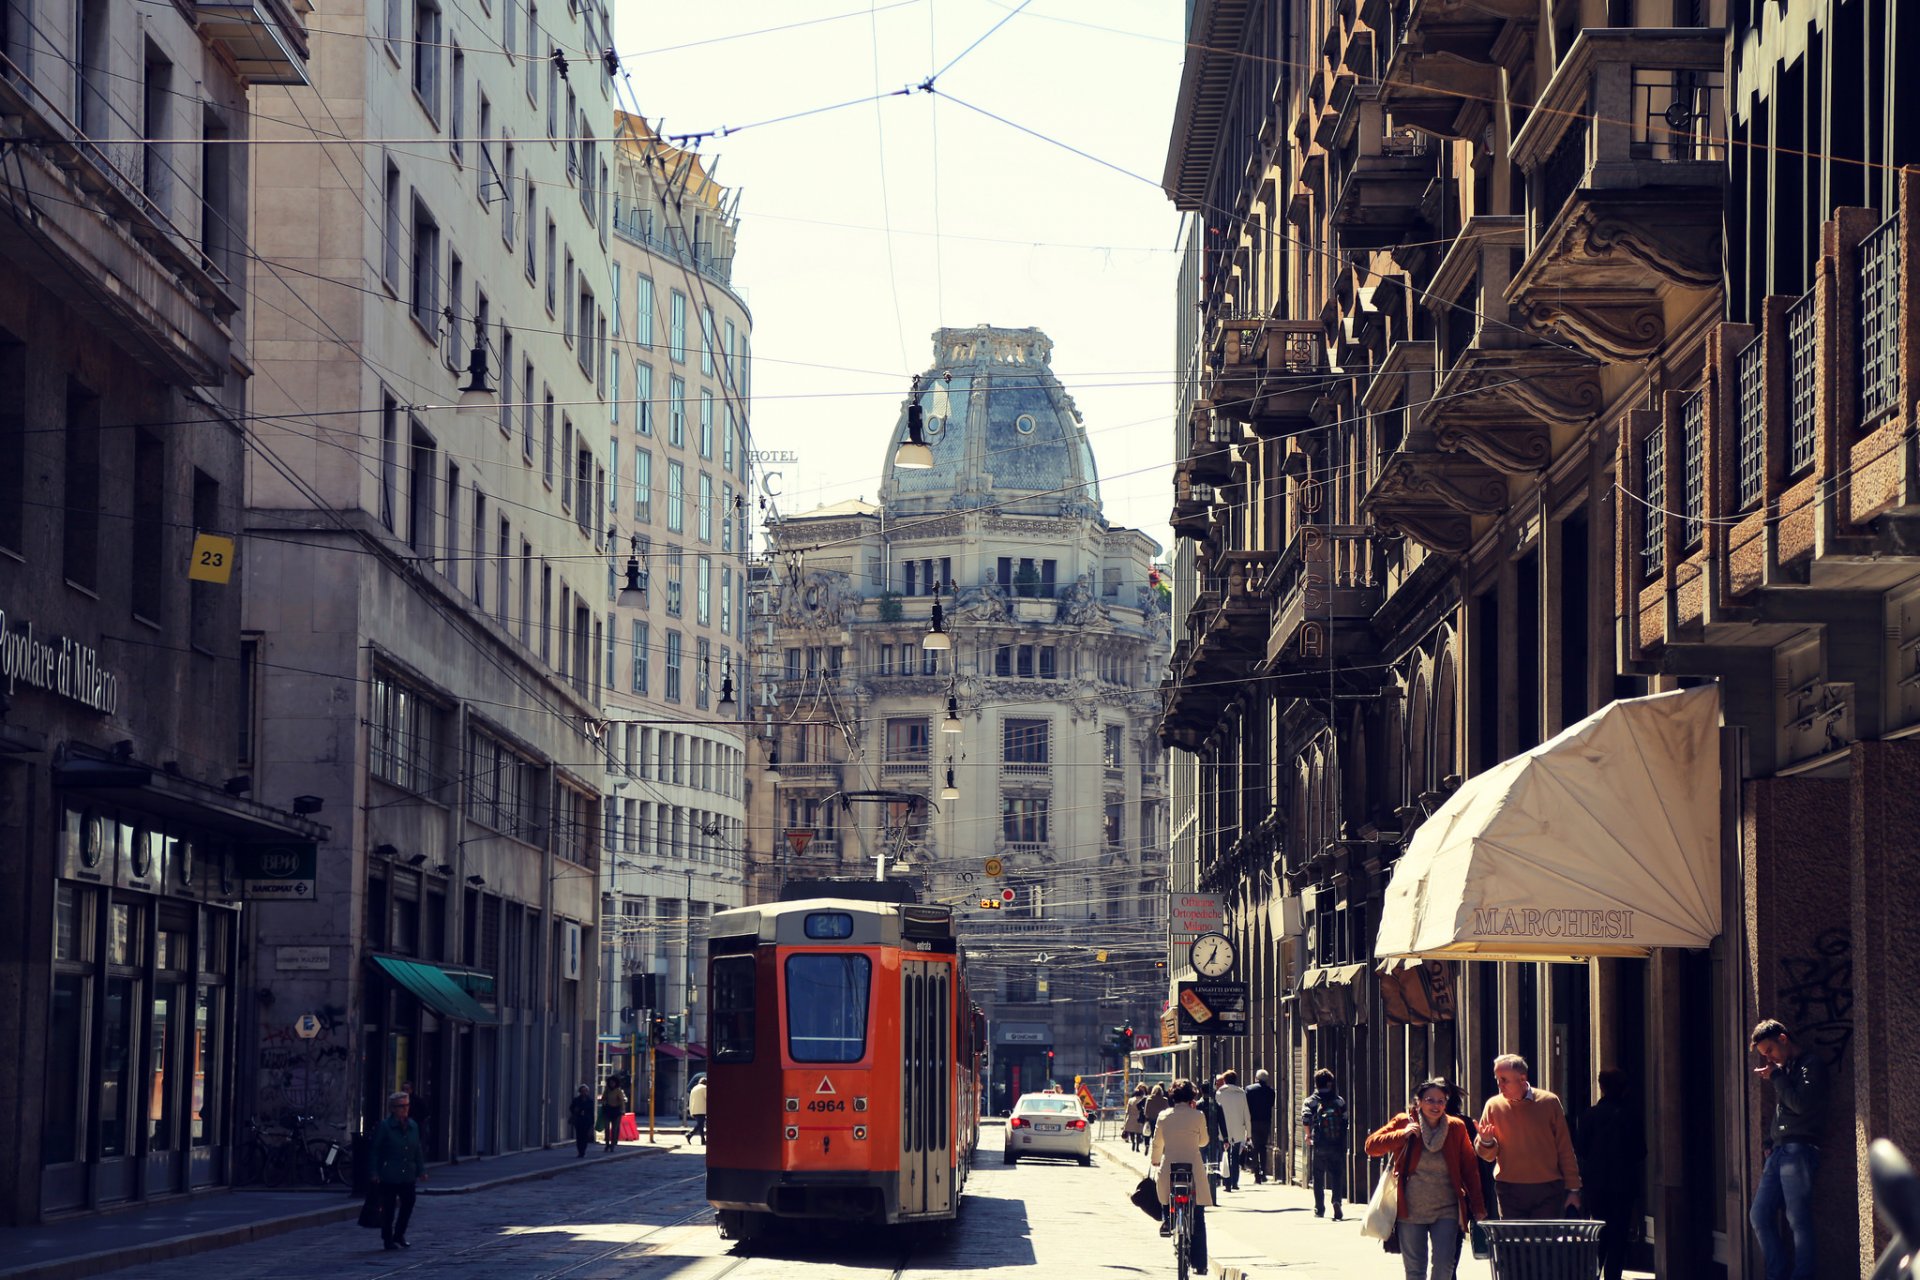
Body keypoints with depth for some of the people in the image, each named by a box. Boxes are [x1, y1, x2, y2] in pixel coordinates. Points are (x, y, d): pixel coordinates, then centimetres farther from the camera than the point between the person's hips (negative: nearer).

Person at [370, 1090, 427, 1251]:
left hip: (408, 1175, 5)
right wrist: (375, 1172, -10)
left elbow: (418, 1150, 14)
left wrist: (421, 1170, 11)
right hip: (389, 1176, -5)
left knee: (408, 1203, 5)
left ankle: (399, 1235, 23)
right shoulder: (384, 1126, -8)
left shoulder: (413, 1126, 8)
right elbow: (376, 1151, -6)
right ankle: (388, 1239, 13)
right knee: (388, 1207, 2)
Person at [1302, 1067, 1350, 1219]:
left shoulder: (1311, 1101, 0)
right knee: (1337, 1175, 4)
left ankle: (1319, 1209, 14)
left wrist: (1308, 1135, -1)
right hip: (1337, 1145, 1)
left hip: (1319, 1145, -1)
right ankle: (1337, 1199, -19)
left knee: (1318, 1177, 10)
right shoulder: (1339, 1101, 5)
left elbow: (1305, 1119, -16)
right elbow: (1346, 1120, 1)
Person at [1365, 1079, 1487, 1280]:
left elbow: (1470, 1168, 5)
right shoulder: (1404, 1122, 0)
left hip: (1446, 1211, 0)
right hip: (1410, 1210, 0)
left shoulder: (1456, 1127, 2)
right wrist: (1403, 1134, -17)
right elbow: (1372, 1145, -5)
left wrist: (1478, 1207, 2)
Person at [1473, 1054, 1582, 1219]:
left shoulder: (1549, 1102, 1)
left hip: (1547, 1192, -1)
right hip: (1509, 1192, 1)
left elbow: (1565, 1149, 6)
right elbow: (1487, 1155, 7)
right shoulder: (1494, 1105, 3)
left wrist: (1573, 1189, 5)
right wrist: (1486, 1142, -16)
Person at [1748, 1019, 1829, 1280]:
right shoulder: (1785, 1069, 23)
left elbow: (1800, 1104, -15)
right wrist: (1769, 1145, 16)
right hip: (1778, 1151, 9)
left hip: (1799, 1150, -9)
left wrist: (1776, 1076, -6)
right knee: (1759, 1215, 3)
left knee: (1798, 1220, -9)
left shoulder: (1812, 1064, -2)